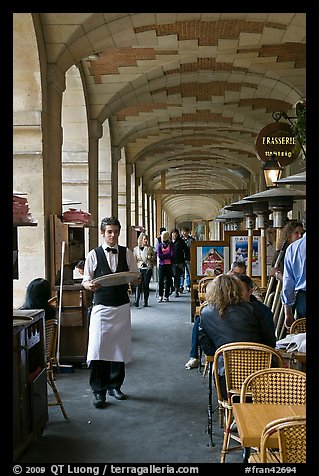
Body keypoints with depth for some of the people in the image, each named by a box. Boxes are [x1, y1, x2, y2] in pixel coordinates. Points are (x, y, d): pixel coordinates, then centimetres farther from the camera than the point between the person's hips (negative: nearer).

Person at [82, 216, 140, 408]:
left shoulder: (127, 253, 4)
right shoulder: (94, 254, -1)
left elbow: (137, 278, 8)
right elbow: (85, 281, 1)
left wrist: (134, 280, -16)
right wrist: (90, 285, -22)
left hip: (122, 307, 2)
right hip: (101, 307, -2)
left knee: (120, 348, 9)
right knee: (97, 349, -8)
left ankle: (115, 386, 26)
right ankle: (99, 391, 5)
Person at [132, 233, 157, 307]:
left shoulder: (150, 248, 9)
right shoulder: (136, 249, 10)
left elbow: (154, 257, 13)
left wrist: (151, 257, -7)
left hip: (148, 268, 0)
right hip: (139, 268, 0)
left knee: (146, 285, 2)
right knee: (138, 285, -12)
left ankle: (145, 302, 9)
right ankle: (136, 301, -17)